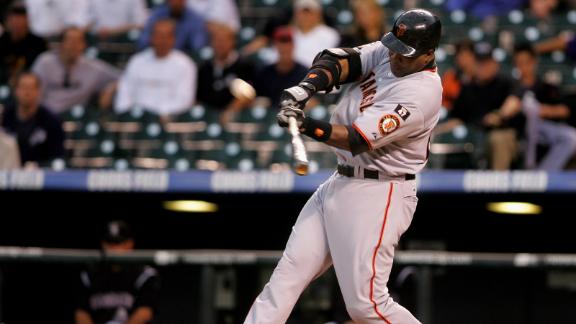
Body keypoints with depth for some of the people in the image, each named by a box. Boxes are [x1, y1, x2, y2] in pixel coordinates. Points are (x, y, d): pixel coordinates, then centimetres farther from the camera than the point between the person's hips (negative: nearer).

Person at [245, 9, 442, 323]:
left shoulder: (421, 94, -21)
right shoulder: (385, 53, 4)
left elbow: (358, 139, -26)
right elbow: (337, 61, -6)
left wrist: (307, 125, -39)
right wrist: (307, 86, -26)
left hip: (376, 197, -8)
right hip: (338, 185, 8)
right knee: (287, 274, 3)